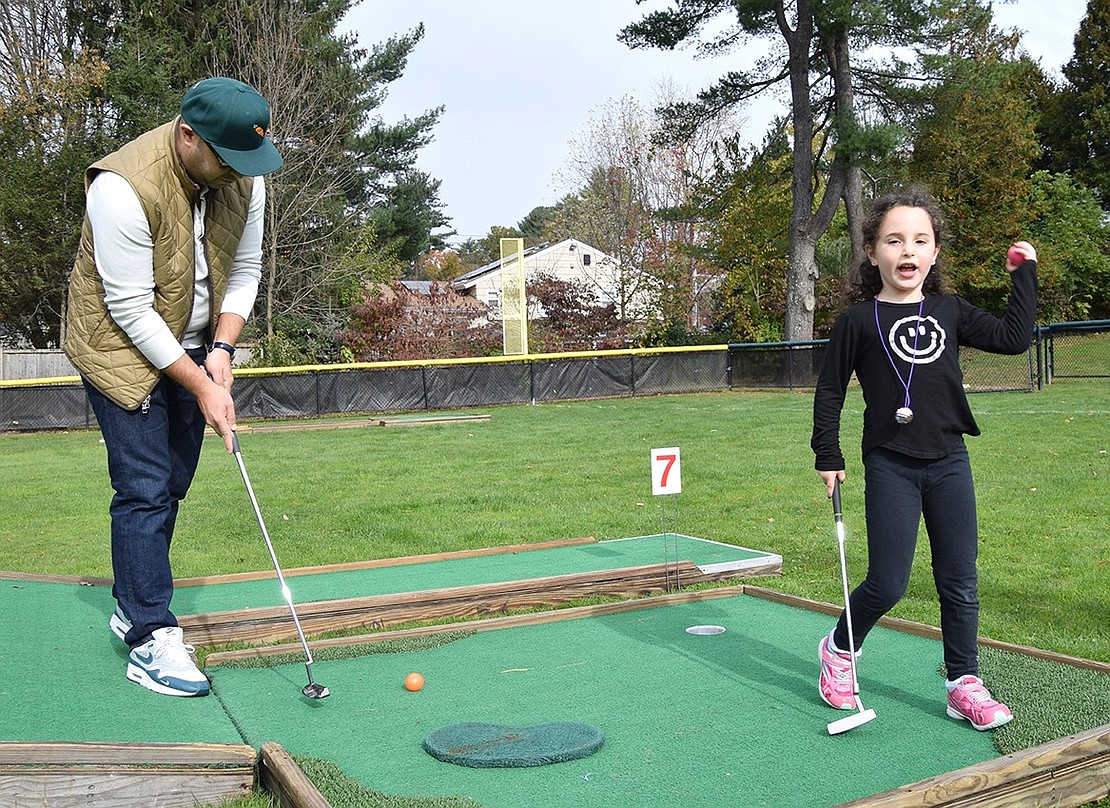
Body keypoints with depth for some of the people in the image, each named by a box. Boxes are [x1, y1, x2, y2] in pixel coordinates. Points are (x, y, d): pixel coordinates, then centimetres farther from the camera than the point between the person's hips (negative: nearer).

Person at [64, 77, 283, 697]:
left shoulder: (245, 177, -9)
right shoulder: (125, 187, -28)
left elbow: (245, 269, 3)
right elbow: (131, 309, -25)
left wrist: (221, 347, -10)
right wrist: (200, 385, -23)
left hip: (194, 346, 6)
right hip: (123, 347, -6)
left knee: (172, 484, 11)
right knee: (145, 490, -10)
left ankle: (133, 607, 28)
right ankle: (151, 640, -3)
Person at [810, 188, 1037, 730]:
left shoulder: (950, 313, 8)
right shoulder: (859, 320, -3)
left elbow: (1013, 337, 8)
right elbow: (829, 390, 1)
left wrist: (1023, 274, 9)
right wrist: (827, 456, -1)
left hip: (949, 462, 4)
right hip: (890, 467, -4)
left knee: (960, 581, 7)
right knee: (887, 584, -3)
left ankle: (964, 684, 20)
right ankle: (839, 649, 24)